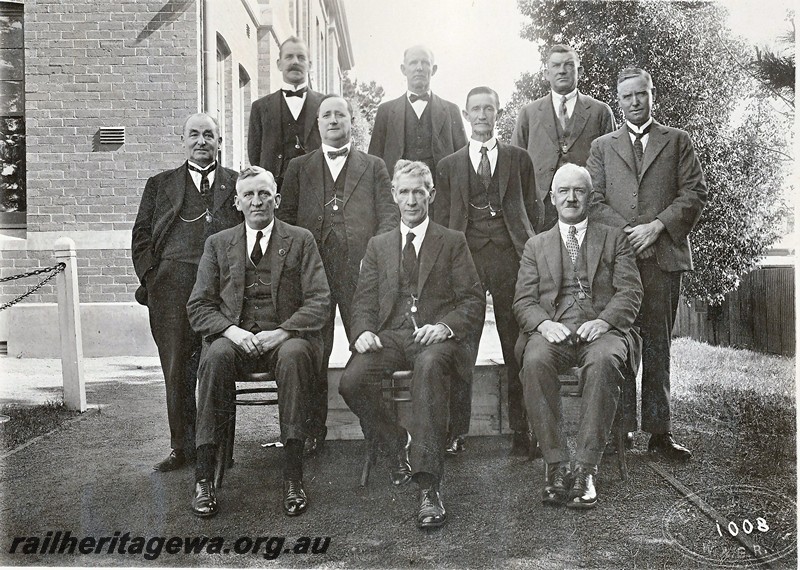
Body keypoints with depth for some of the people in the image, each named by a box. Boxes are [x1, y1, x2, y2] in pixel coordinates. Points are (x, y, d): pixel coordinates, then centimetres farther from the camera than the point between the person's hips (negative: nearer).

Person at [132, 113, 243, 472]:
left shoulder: (239, 184, 15)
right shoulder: (160, 185, 18)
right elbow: (141, 237, 14)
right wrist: (151, 278, 0)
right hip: (172, 289, 1)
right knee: (177, 371, 2)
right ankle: (182, 448, 12)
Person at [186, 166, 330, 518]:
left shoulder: (301, 241, 10)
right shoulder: (218, 244, 15)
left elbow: (319, 301, 1)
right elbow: (199, 306, 8)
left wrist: (282, 332, -16)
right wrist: (231, 331, -12)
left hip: (285, 338, -1)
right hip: (235, 338, 1)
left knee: (293, 354, -35)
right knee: (215, 356, -32)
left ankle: (292, 478, -32)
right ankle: (203, 477, -27)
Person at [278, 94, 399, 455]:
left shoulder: (374, 167, 16)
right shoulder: (299, 168, 19)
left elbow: (389, 214, 7)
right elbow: (286, 218, 14)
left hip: (360, 267, -1)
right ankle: (313, 429, 12)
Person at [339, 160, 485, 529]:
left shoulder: (453, 242, 13)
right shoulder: (378, 246, 21)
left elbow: (473, 302, 5)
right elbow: (364, 302, 14)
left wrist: (445, 326, -15)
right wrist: (364, 332, -8)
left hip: (436, 338, -3)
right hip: (390, 335, 3)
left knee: (429, 366, -39)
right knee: (351, 381, -28)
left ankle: (428, 486, -39)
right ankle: (399, 444, -1)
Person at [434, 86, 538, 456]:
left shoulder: (518, 158, 15)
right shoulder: (449, 166, 17)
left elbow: (530, 210, 12)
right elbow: (442, 220, 14)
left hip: (510, 258, 0)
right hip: (465, 258, 1)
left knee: (518, 349, -1)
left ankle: (522, 431, 7)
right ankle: (455, 432, 4)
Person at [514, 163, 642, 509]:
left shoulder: (614, 239, 19)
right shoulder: (536, 246, 23)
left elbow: (630, 292, 6)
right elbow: (523, 301, 11)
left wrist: (603, 321, -14)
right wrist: (544, 323, -12)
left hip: (601, 329, -1)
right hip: (553, 331, 1)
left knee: (603, 361, -36)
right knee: (535, 361, -33)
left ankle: (585, 468, -31)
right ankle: (556, 465, -27)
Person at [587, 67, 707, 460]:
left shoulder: (677, 141, 15)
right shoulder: (602, 147, 17)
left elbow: (695, 192, 5)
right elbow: (594, 200, 7)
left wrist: (656, 226, -8)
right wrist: (627, 232, -7)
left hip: (663, 255, 0)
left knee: (657, 346, 1)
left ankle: (659, 432, 5)